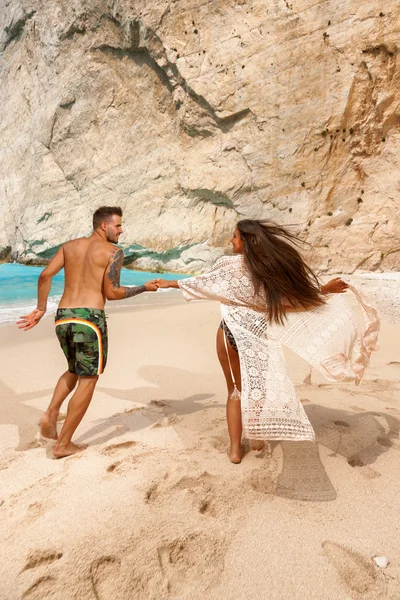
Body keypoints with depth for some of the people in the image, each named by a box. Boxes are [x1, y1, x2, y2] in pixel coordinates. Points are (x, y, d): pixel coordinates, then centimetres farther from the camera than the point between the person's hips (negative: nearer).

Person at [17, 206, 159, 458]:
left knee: (75, 371, 28)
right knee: (88, 380, 7)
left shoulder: (70, 245, 15)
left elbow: (45, 276, 6)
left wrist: (41, 309, 14)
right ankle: (63, 444, 12)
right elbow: (111, 292, -7)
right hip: (90, 318, -6)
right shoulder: (114, 251, -1)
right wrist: (144, 288, 4)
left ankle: (51, 414, 8)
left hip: (63, 317, 6)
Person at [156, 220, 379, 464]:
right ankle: (258, 436, 33)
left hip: (232, 332, -2)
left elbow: (202, 282, 0)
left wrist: (169, 283, 14)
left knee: (235, 389, 13)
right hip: (259, 336, 2)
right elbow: (298, 291, 1)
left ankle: (235, 448, 16)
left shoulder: (231, 265, -10)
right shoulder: (275, 265, -4)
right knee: (258, 386, 24)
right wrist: (325, 289, 16)